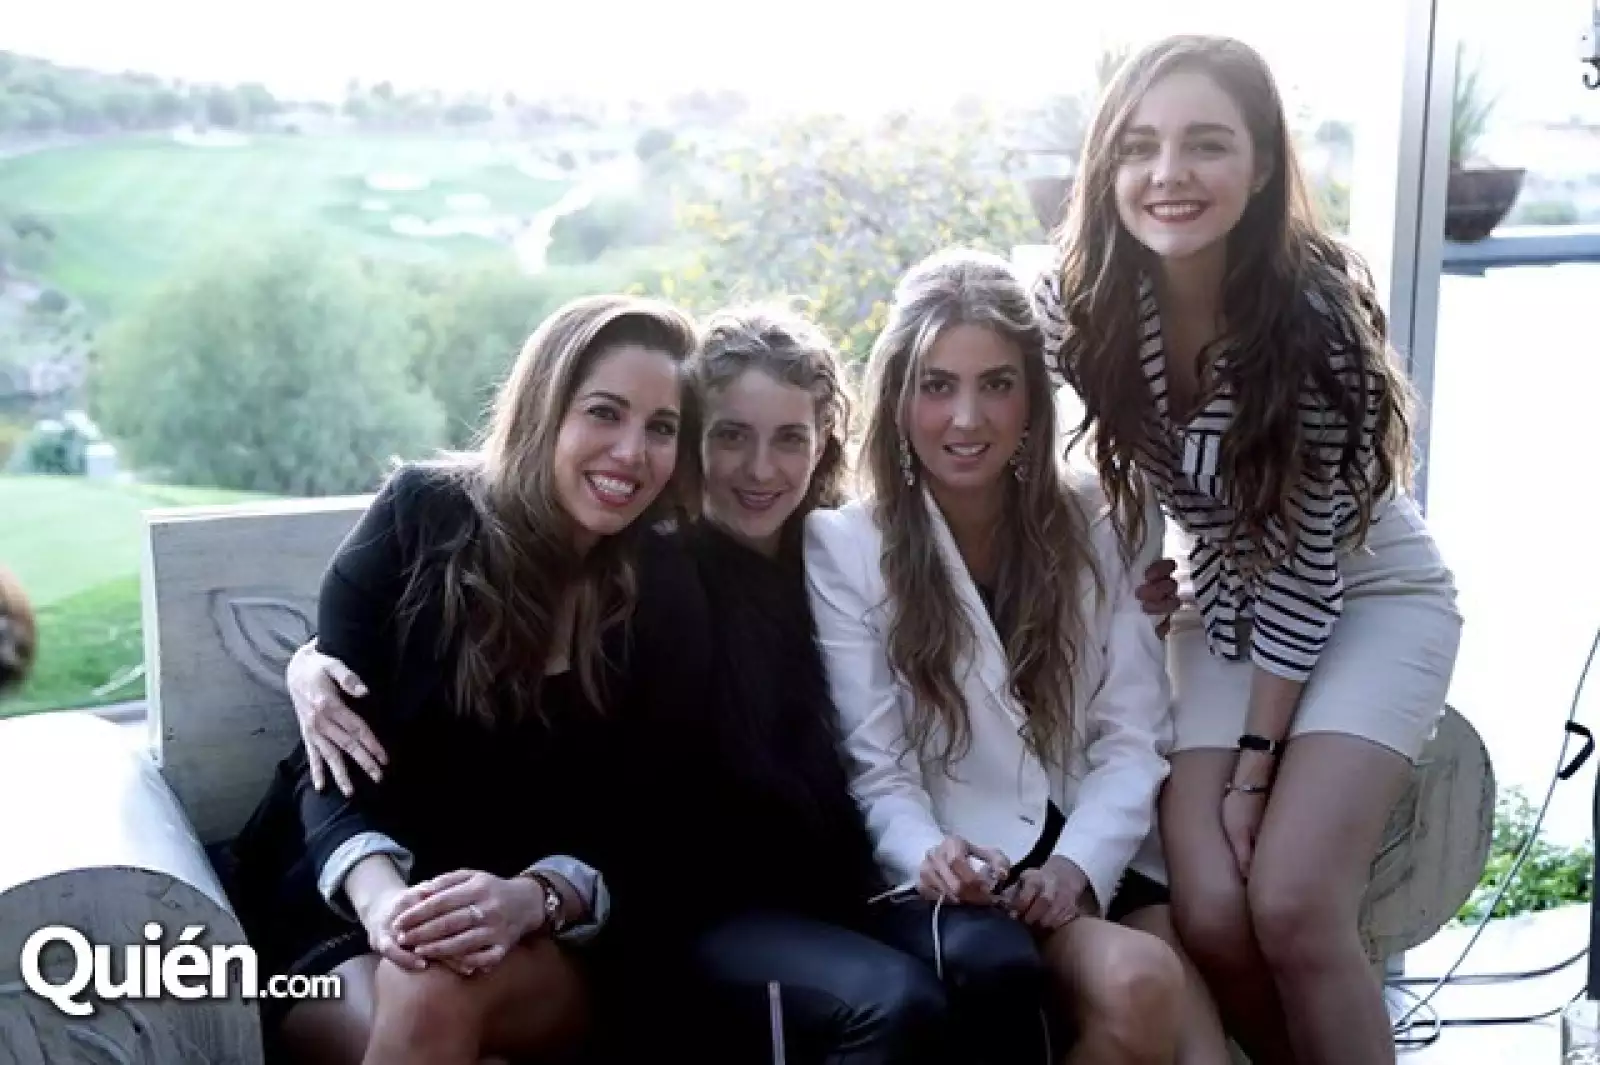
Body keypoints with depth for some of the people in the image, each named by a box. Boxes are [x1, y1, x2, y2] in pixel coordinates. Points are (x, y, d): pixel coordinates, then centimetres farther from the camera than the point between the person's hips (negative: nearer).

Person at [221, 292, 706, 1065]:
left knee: (437, 989, -32)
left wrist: (529, 899, -29)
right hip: (340, 912, 0)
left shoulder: (668, 599, -2)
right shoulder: (419, 517, -4)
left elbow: (634, 833, -6)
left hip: (541, 950, 1)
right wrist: (381, 894, -29)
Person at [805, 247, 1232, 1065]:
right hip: (960, 884, -3)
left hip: (1100, 863, 3)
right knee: (1137, 984, -28)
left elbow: (1133, 737, 2)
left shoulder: (1092, 526, 8)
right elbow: (874, 769, -5)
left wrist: (1078, 864, -15)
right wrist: (929, 857, -26)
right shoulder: (842, 548, -2)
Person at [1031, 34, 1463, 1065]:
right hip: (1224, 605, 4)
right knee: (1211, 917, -11)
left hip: (1369, 599, -3)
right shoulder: (1081, 305, -15)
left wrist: (1256, 759, -18)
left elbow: (1309, 553, -21)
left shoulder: (1316, 313, -26)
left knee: (1293, 908, -19)